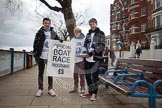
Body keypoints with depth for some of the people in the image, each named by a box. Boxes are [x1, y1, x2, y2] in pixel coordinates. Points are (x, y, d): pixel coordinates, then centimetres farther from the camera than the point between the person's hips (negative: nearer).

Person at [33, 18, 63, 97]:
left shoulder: (53, 33, 8)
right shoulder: (39, 32, 1)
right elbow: (35, 44, -3)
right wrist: (35, 54, -9)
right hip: (41, 56, -1)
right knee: (40, 73, 7)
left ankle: (50, 89, 17)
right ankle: (40, 89, 17)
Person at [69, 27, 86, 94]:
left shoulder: (84, 39, 0)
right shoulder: (73, 40, 14)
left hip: (81, 59, -4)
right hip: (74, 59, 5)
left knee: (81, 74, -1)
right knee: (75, 74, 11)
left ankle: (82, 88, 11)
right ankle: (75, 88, 22)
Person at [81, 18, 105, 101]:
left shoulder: (100, 33, 2)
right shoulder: (88, 34, 19)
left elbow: (101, 46, -9)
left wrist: (91, 53, -18)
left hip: (96, 58, -5)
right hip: (87, 58, 5)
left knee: (94, 75, -1)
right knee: (87, 75, 8)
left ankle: (94, 94, 11)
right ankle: (90, 92, 23)